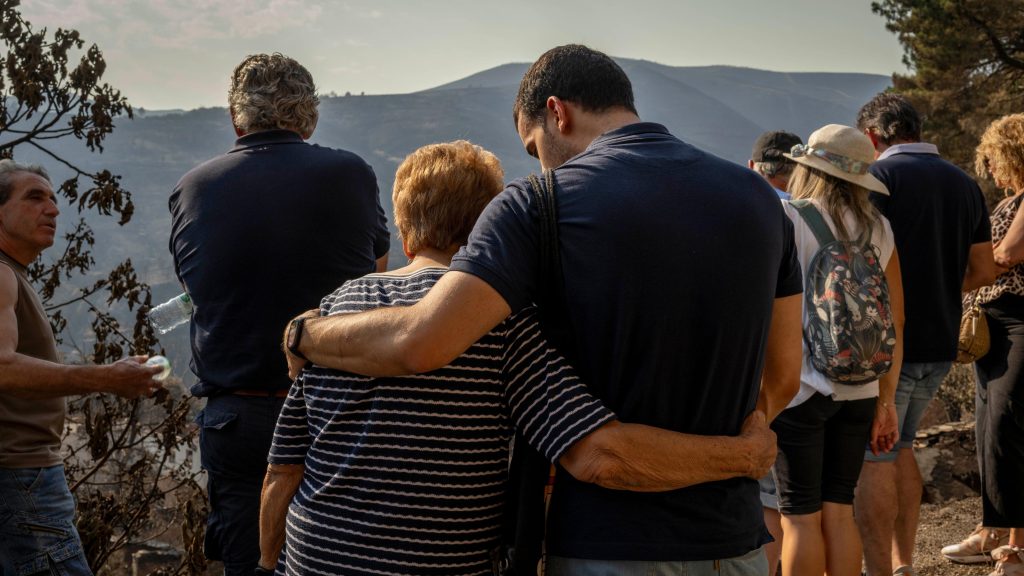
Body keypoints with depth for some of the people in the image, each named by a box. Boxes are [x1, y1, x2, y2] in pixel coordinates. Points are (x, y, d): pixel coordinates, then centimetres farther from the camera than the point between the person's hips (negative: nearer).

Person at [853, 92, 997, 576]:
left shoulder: (879, 176, -11)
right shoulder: (964, 183, 10)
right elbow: (983, 271, 12)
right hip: (940, 345, 7)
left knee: (874, 460, 0)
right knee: (899, 447, 21)